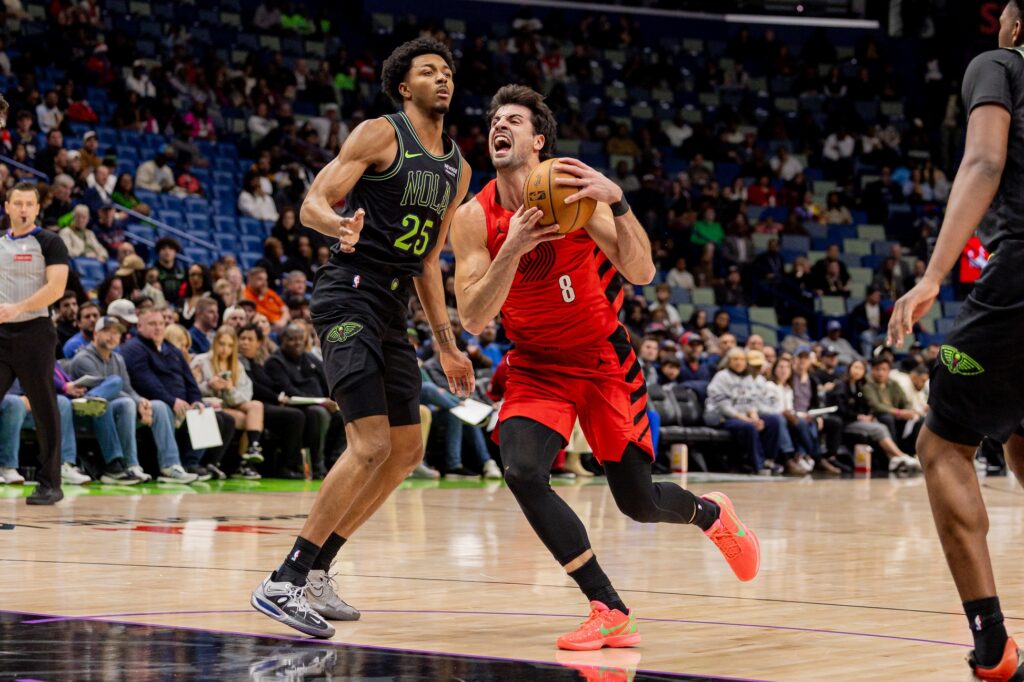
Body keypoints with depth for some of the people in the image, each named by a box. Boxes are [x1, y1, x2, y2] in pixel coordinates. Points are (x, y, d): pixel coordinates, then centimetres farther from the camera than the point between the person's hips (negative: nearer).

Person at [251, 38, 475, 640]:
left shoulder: (457, 170, 17)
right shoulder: (379, 135, -5)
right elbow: (312, 204, -10)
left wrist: (447, 346, 19)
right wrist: (340, 225, -33)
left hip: (392, 312, 9)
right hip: (350, 295, -9)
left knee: (407, 452, 10)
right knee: (371, 445, -18)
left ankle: (316, 569, 18)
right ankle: (283, 583, -13)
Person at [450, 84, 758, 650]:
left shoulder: (577, 191, -15)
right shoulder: (474, 218, -10)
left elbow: (641, 273, -23)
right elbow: (472, 320, -18)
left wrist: (617, 202, -38)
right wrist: (513, 248, -31)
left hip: (604, 361, -1)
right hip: (537, 367, 1)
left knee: (639, 503, 3)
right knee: (521, 472, -26)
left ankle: (711, 513, 41)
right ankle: (610, 612, -18)